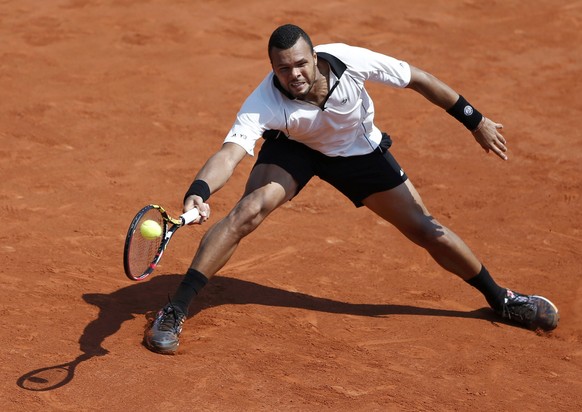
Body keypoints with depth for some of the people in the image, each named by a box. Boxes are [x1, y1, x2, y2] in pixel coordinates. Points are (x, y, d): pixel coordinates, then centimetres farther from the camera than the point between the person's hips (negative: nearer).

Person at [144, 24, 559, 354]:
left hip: (359, 150, 1)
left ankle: (501, 299, 25)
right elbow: (231, 153, -49)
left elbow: (418, 79, -21)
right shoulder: (263, 104, -36)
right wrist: (198, 192, -70)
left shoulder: (349, 61, -35)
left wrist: (476, 121, -14)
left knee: (427, 229, 1)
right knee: (249, 210, -26)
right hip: (294, 147, -1)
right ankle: (175, 311, -17)